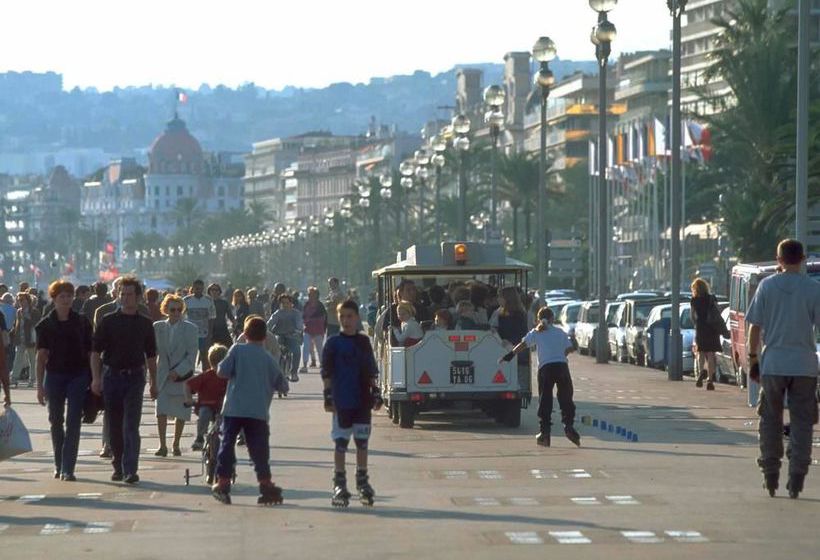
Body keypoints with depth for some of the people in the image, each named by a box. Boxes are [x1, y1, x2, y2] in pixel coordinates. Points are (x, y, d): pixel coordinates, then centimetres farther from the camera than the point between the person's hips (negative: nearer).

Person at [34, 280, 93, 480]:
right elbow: (41, 356, 2)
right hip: (54, 376, 1)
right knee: (56, 421, 10)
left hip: (78, 376, -1)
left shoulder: (82, 322, 3)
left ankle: (68, 469, -8)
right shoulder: (46, 325, 2)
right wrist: (40, 385, -2)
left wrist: (93, 380, 2)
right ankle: (59, 465, 24)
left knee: (73, 423, -7)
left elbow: (90, 352, 5)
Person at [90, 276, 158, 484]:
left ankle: (130, 469, -14)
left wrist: (153, 382, 10)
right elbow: (96, 351, 0)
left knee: (131, 426, -9)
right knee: (115, 427, 7)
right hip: (112, 376, 1)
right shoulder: (108, 321, 2)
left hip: (135, 377, -1)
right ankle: (118, 467, 20)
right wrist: (96, 378, -9)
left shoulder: (145, 323, 7)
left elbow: (151, 355, 13)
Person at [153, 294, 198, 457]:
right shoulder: (157, 327, 4)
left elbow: (192, 355, -6)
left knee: (181, 413, 6)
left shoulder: (190, 329, -2)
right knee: (161, 410, -11)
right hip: (162, 375, 1)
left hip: (182, 375, -1)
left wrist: (178, 372, -14)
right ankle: (162, 445, -9)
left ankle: (176, 445, 19)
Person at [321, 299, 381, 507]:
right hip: (341, 402, -3)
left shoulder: (364, 342, 9)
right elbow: (326, 372, -4)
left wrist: (376, 393, 8)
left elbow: (372, 371, 13)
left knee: (362, 442, 9)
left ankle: (362, 482, 19)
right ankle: (339, 484, 6)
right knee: (341, 443, 1)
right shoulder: (333, 343, -2)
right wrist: (328, 395, -11)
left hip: (363, 401, 3)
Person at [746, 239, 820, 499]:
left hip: (773, 364, 1)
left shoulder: (767, 286, 0)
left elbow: (755, 326, 1)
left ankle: (770, 476, 12)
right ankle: (796, 479, 0)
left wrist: (753, 357, 11)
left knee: (770, 421, 13)